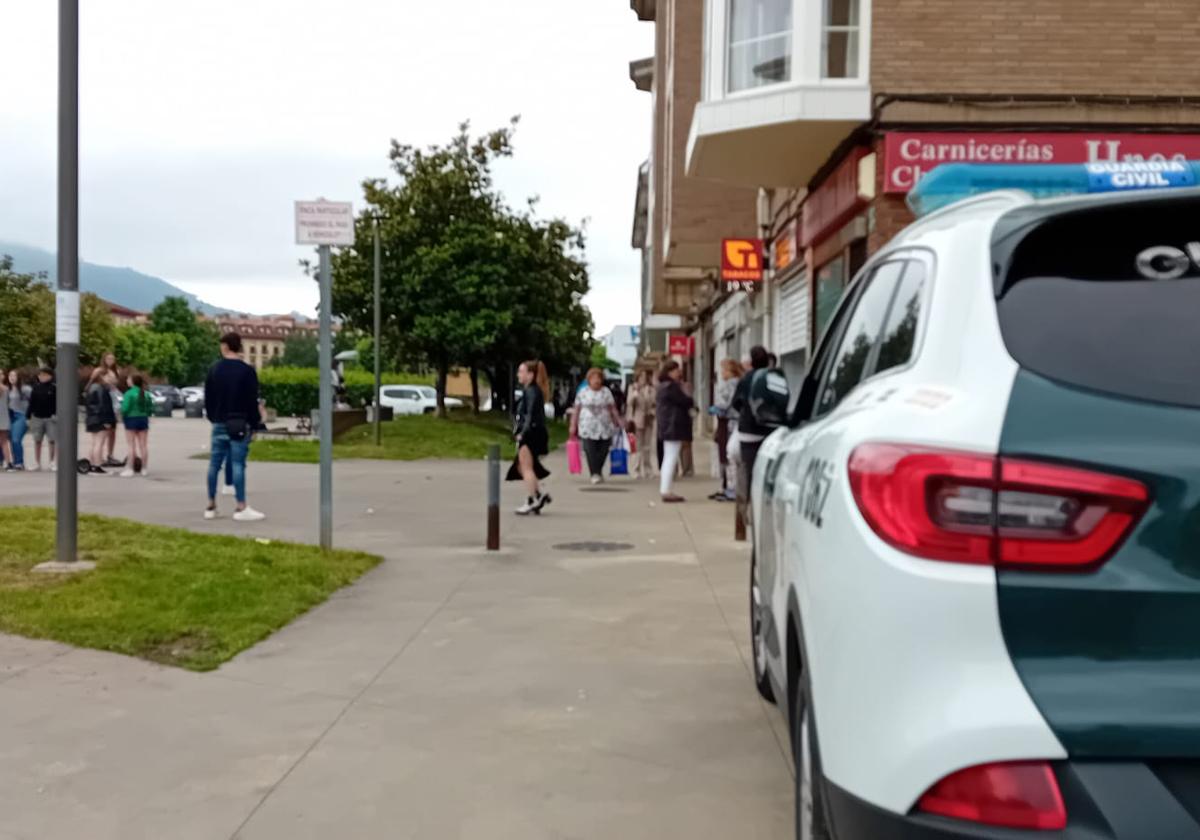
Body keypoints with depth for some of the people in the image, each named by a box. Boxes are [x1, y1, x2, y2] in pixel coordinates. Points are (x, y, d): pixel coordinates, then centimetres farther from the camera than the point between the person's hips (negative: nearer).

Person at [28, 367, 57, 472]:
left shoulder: (54, 388, -4)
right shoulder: (36, 387, 6)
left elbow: (58, 402, -4)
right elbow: (32, 402, 9)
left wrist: (56, 414, -14)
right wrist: (29, 416, 6)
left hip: (51, 418, -4)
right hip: (37, 417, 4)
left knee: (52, 440, -2)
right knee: (37, 441, 9)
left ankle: (53, 463, 7)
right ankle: (37, 463, 17)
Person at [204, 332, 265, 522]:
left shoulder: (214, 369, 6)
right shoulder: (247, 371, -7)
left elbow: (208, 398, 10)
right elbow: (252, 401, -7)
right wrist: (253, 424, -1)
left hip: (219, 423, 4)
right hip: (239, 424, -4)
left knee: (214, 463, 9)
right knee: (238, 464, -7)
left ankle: (211, 506, 15)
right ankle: (241, 508, -9)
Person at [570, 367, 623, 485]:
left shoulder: (606, 392, 9)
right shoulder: (583, 392, 8)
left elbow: (613, 409, 9)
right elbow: (577, 410, 9)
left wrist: (617, 422, 4)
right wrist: (573, 425, 6)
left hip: (605, 427, 1)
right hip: (588, 427, -1)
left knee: (603, 451, 1)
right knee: (590, 451, -12)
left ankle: (598, 471, 21)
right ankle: (595, 474, -10)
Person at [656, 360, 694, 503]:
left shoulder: (664, 386, 17)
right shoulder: (671, 386, -17)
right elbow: (685, 401, -16)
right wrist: (691, 402, 4)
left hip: (667, 426, 11)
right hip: (674, 426, -11)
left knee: (668, 458, 15)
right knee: (672, 458, -9)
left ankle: (665, 490, 19)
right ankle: (667, 491, -10)